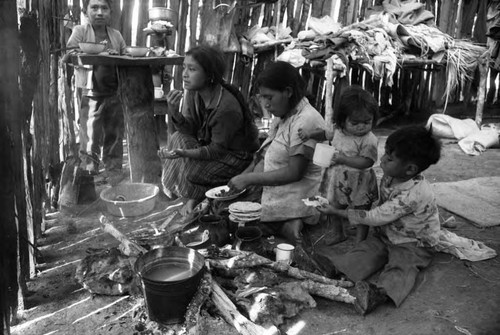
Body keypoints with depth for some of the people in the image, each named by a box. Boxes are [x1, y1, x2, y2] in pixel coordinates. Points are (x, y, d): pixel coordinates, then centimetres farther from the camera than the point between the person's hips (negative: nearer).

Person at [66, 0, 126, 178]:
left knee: (115, 133, 10)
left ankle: (114, 169, 24)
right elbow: (71, 57, -11)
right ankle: (89, 169, 12)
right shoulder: (79, 31, 0)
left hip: (114, 91, 4)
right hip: (90, 92, -4)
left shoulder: (116, 34, 11)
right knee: (91, 132, -1)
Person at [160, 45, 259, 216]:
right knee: (179, 138, -11)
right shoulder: (193, 92, -10)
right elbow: (190, 130, -8)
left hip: (237, 155, -8)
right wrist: (174, 111, -27)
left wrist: (184, 153, -38)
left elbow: (218, 149, -27)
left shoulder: (227, 107, -33)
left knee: (191, 172, -24)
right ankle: (194, 197, 2)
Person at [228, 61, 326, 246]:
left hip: (294, 206, -9)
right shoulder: (281, 118, 13)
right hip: (274, 196, 9)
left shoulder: (306, 121, -15)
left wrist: (249, 179, -15)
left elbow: (294, 173, -19)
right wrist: (242, 177, 0)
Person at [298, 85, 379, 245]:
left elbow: (366, 162, -30)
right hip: (337, 181, 6)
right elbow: (326, 134, 15)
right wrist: (311, 133, -3)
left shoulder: (369, 140, -23)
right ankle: (337, 233, 46)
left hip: (359, 185, -6)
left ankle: (359, 241, 28)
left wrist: (343, 159, -38)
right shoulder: (339, 131, -4)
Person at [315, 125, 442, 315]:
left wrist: (337, 212, -19)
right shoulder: (390, 177, -4)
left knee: (400, 267, -33)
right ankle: (331, 268, -38)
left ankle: (381, 293, -59)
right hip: (386, 236, 7)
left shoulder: (415, 193, -31)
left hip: (413, 245, -7)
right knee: (363, 252, -17)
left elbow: (375, 217, -26)